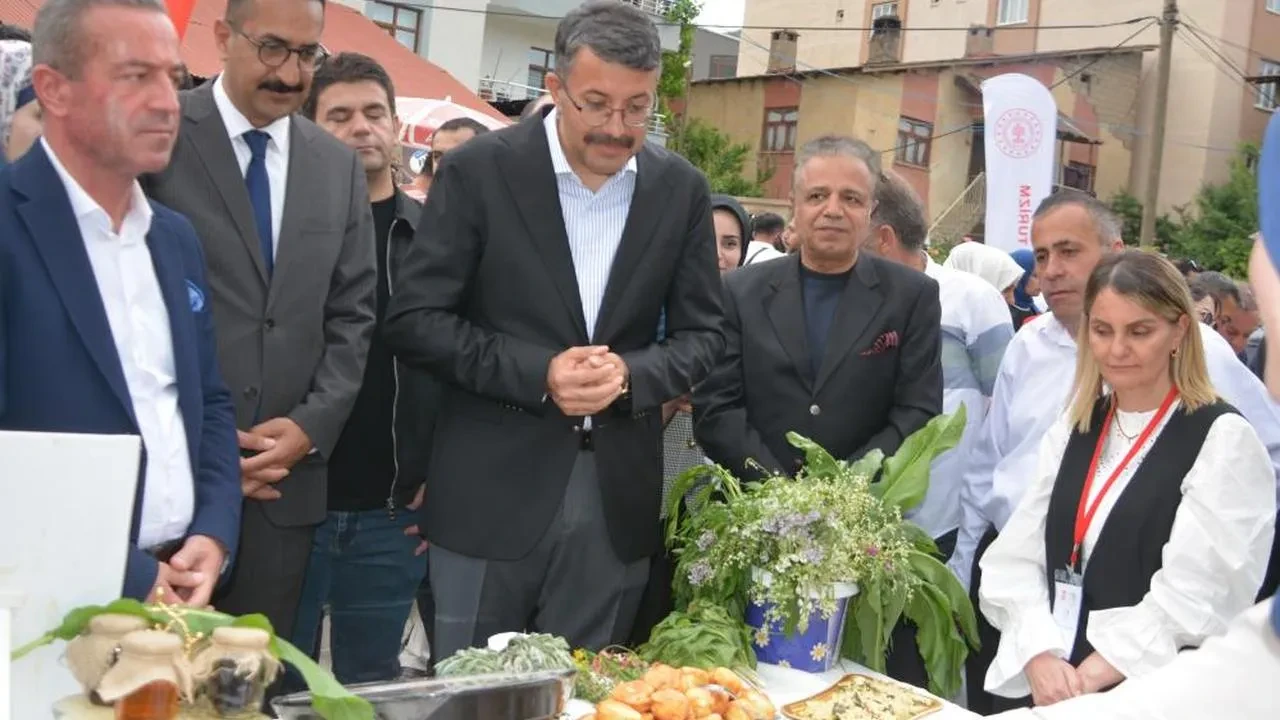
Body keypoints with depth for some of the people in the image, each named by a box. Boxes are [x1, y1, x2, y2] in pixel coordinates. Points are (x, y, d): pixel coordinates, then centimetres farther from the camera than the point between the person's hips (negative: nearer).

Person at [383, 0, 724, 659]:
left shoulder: (681, 189, 3)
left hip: (615, 496, 3)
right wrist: (537, 374, -19)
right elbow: (414, 320, -8)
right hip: (491, 493, -2)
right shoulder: (479, 170, -7)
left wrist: (629, 374, -14)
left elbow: (702, 334, 6)